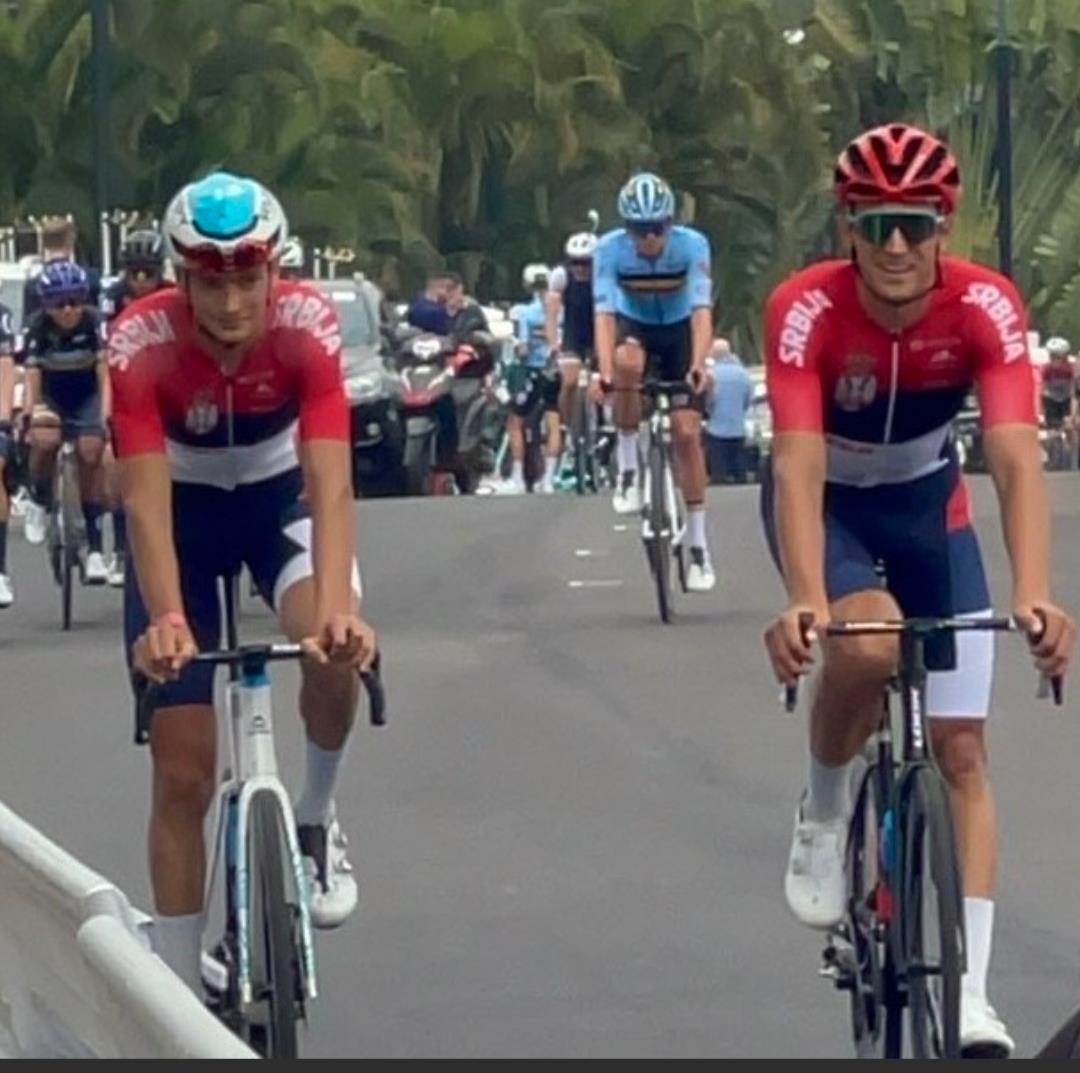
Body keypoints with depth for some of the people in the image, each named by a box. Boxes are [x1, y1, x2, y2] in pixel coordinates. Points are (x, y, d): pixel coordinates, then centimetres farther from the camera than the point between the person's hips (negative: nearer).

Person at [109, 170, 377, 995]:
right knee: (183, 772, -4)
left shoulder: (308, 324, -28)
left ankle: (317, 819, -4)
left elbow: (330, 481, -35)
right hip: (185, 510, 0)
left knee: (337, 645, -33)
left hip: (280, 496, 0)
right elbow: (146, 498, -35)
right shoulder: (141, 342, -30)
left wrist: (337, 608, -50)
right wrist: (164, 620, -51)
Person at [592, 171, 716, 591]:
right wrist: (604, 371, -49)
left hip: (679, 331, 0)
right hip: (633, 327, 0)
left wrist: (697, 365, -52)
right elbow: (604, 312, -34)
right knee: (627, 360, -37)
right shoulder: (610, 249, -27)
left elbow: (701, 310, -36)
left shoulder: (692, 245, -28)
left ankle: (698, 545, 1)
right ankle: (628, 469, -22)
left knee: (687, 431, -9)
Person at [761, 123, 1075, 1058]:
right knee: (869, 647, -34)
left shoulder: (985, 306, -27)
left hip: (928, 506, 2)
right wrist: (804, 602, -53)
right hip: (828, 505, -2)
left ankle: (970, 991, -2)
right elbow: (798, 466, -38)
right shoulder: (807, 310, -31)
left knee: (962, 748, -5)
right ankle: (824, 812, -5)